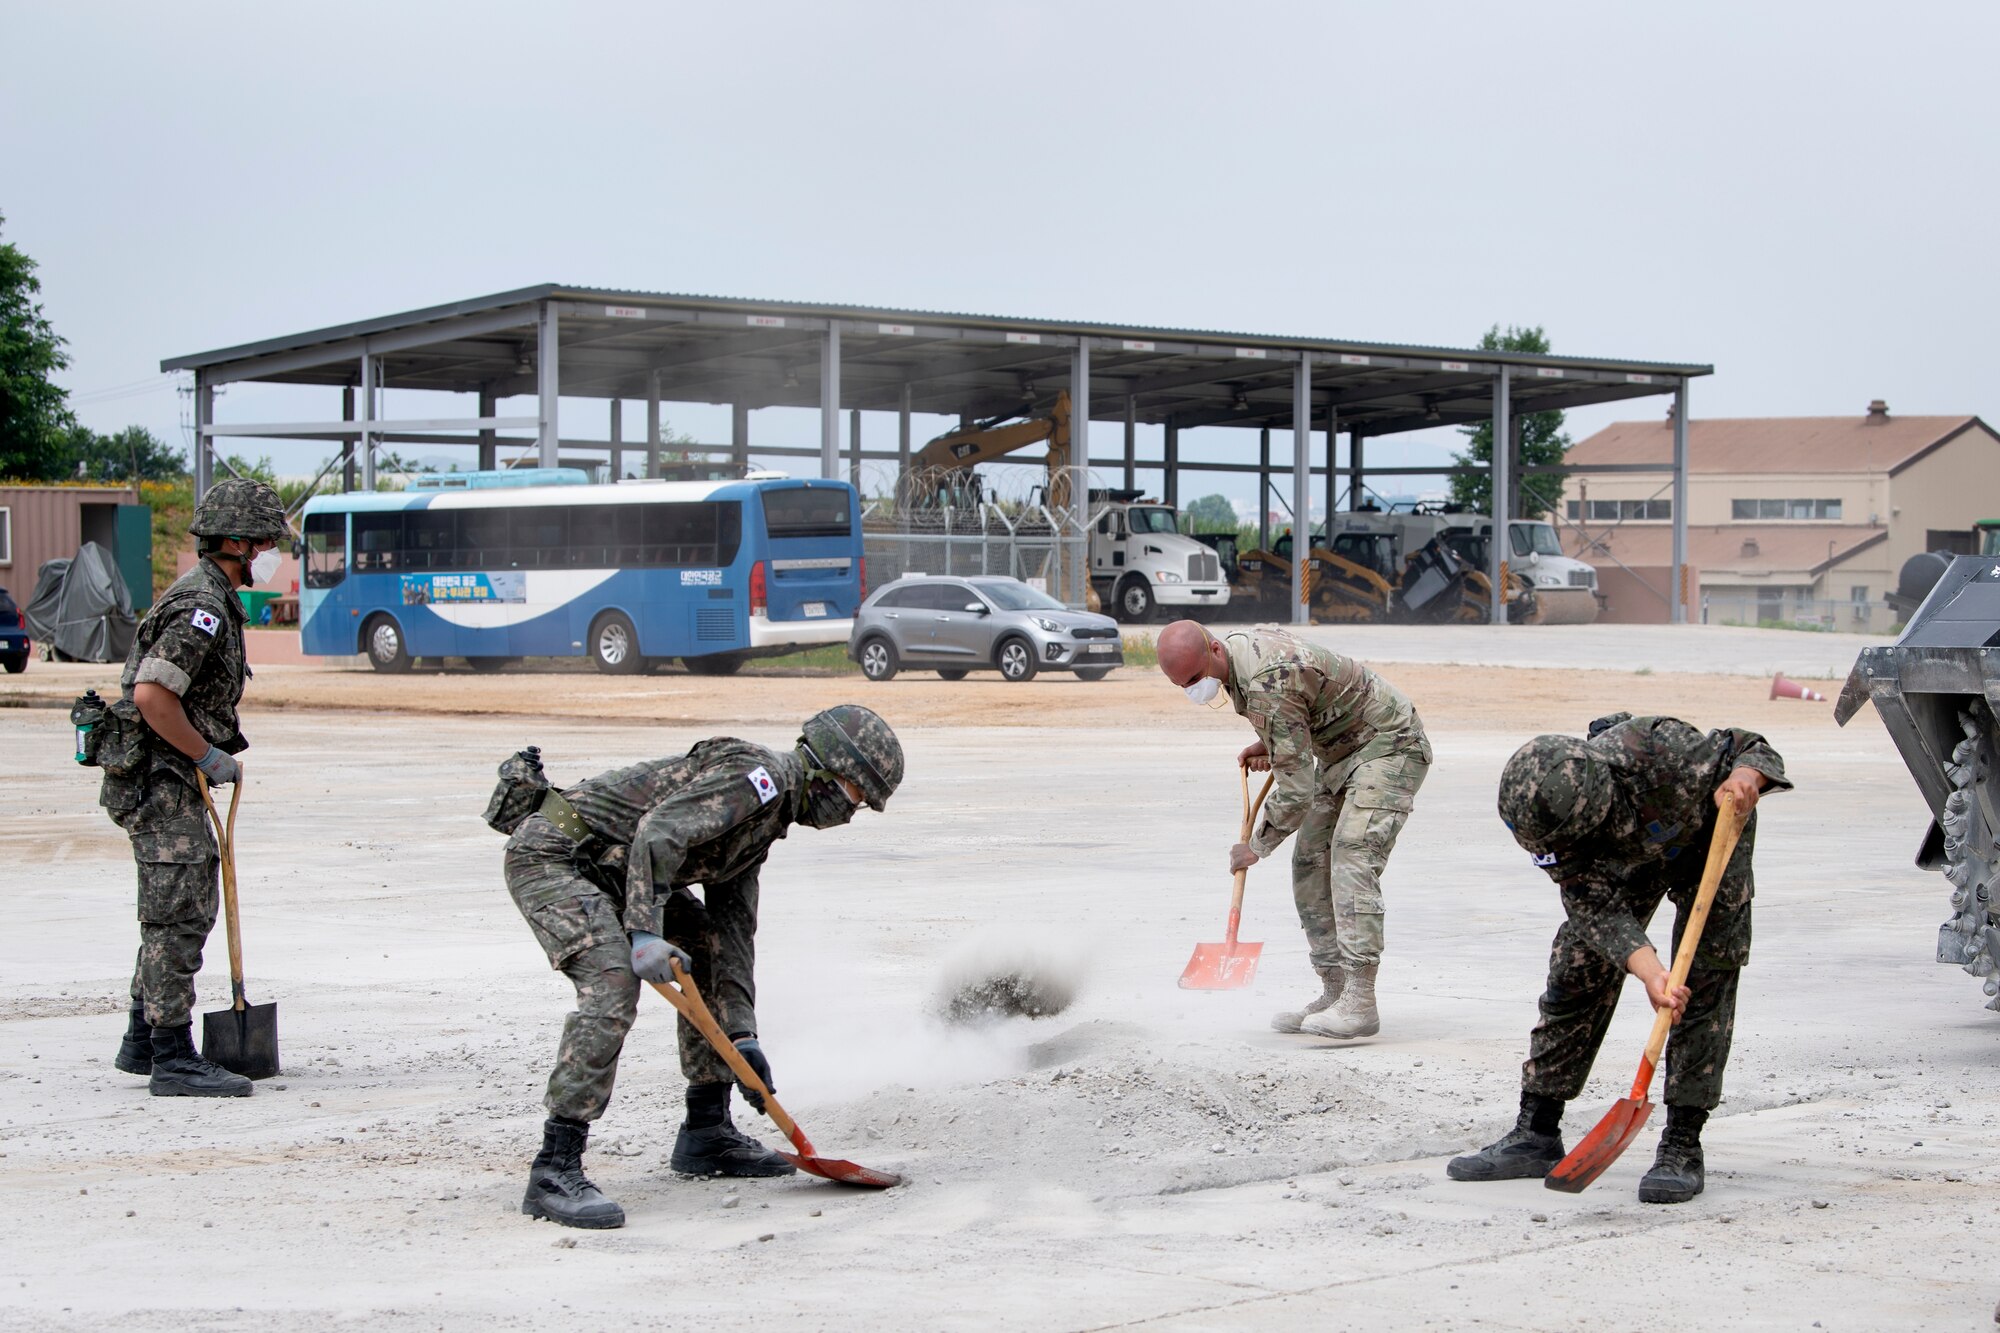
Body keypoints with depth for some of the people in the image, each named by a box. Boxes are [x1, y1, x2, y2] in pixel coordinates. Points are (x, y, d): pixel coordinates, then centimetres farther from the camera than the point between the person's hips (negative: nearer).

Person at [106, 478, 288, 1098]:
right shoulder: (202, 607, -19)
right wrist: (210, 755, -18)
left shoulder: (209, 599, 15)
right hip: (160, 782, -11)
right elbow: (152, 695, -27)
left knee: (182, 913, 17)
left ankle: (143, 1043, 27)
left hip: (170, 777, 11)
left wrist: (225, 742, 16)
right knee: (177, 917, -8)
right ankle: (174, 1062, -4)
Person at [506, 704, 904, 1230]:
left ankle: (706, 1132, 18)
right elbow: (658, 832, -27)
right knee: (614, 983, -26)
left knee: (712, 948, 13)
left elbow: (733, 929, 16)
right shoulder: (758, 775, -15)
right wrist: (645, 933, -35)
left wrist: (742, 1035, 8)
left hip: (607, 869, 11)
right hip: (551, 854, -11)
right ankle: (554, 1171, -27)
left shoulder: (766, 815, 17)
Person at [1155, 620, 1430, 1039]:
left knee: (1351, 858, -23)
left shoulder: (1267, 685, -32)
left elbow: (1296, 788, -28)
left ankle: (1360, 1001, -28)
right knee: (1310, 863, 5)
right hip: (1339, 751, 10)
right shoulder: (1244, 644, -1)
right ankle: (1334, 992, 7)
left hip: (1389, 745, -10)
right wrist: (1269, 744, 7)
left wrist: (1256, 847, -15)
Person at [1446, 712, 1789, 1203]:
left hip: (1709, 839, -3)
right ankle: (1536, 1134, 8)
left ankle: (1682, 1147, -8)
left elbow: (1751, 748, -27)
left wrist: (1744, 779, -51)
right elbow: (1598, 907, -31)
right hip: (1626, 855, 3)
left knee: (1703, 986, -13)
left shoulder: (1658, 749, -44)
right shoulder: (1548, 815, -32)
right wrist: (1651, 973, -46)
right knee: (1575, 978, -1)